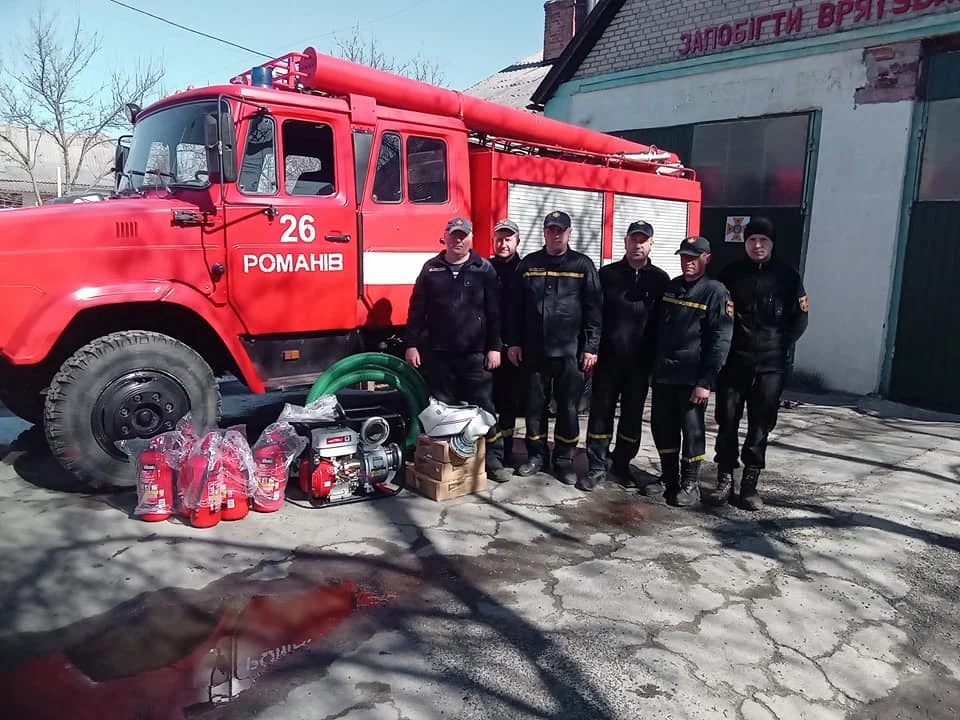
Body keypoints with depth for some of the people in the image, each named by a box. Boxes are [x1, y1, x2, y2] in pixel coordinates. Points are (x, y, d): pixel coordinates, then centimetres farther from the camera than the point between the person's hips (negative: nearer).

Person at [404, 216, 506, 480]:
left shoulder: (484, 269, 3)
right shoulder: (431, 269, 8)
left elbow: (495, 312, 0)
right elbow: (416, 309, 8)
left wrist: (495, 347, -6)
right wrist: (412, 344, 2)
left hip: (475, 354, -2)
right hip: (438, 353, 2)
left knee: (482, 407, 2)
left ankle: (492, 459, 10)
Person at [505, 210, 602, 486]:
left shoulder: (583, 265, 2)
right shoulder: (528, 264, 8)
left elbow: (593, 309, -1)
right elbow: (515, 307, 9)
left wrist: (591, 347, -7)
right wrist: (513, 343, 4)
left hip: (570, 352, -2)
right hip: (534, 351, 2)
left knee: (568, 408, 5)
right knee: (535, 406, 9)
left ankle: (564, 460, 18)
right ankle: (537, 456, 24)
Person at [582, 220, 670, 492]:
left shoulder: (660, 279, 5)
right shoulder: (607, 274, 3)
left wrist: (658, 360, 1)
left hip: (640, 362, 1)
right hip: (607, 358, -1)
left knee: (632, 416, 10)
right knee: (601, 413, 3)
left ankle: (622, 464, 24)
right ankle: (596, 466, 12)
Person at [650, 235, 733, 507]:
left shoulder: (715, 292, -8)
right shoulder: (670, 287, 11)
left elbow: (721, 340, -13)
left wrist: (706, 381, -18)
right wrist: (653, 367, 13)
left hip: (693, 379, -6)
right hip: (663, 375, 6)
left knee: (692, 430, 4)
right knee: (662, 427, 11)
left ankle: (690, 484, 18)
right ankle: (668, 477, 27)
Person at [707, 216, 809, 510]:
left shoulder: (787, 276, 3)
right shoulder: (730, 274, 3)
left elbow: (799, 318, 8)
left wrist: (781, 346, 1)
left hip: (769, 365, 0)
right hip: (732, 361, 0)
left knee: (760, 426, 4)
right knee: (727, 422, 4)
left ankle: (750, 483, 13)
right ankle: (725, 479, 13)